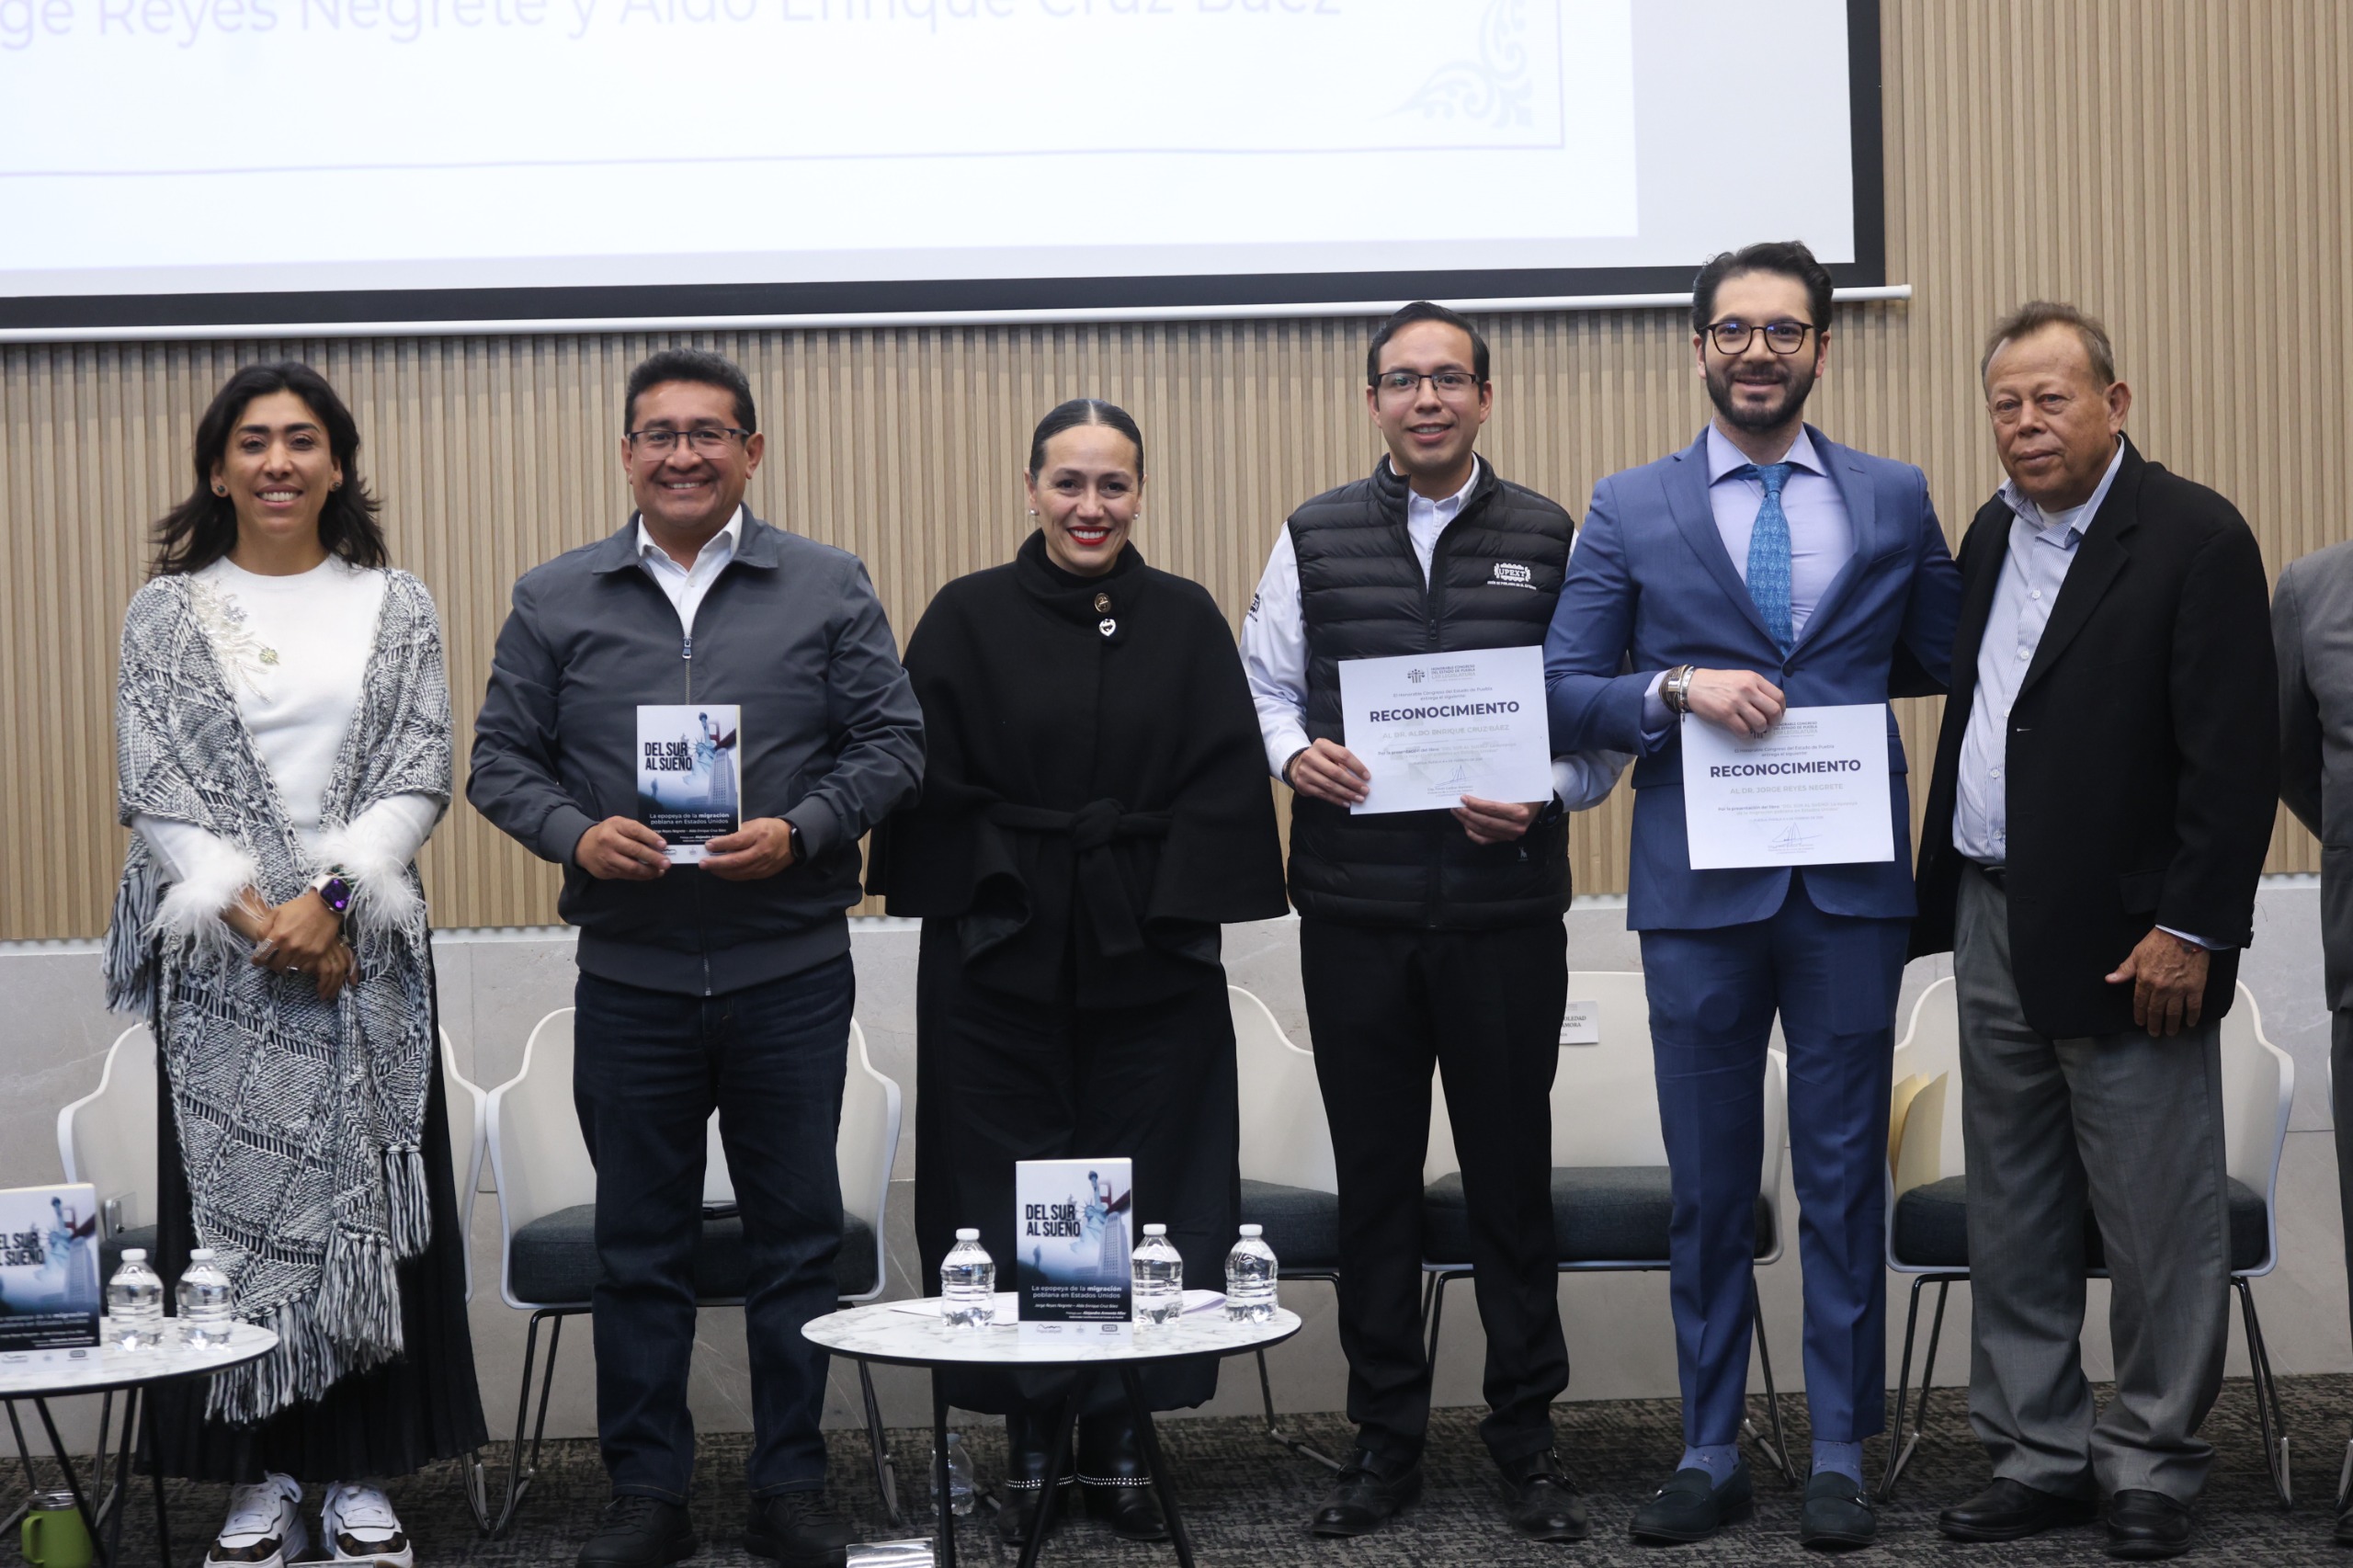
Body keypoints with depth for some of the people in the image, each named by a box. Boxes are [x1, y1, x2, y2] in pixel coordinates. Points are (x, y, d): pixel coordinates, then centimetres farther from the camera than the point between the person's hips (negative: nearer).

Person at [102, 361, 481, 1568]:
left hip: (366, 941, 0)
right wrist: (252, 914, -12)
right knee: (230, 1196, 1)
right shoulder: (166, 614, 6)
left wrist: (331, 900, -13)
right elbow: (153, 788, -1)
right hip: (219, 949, 0)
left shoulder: (396, 607, 7)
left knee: (368, 1194, 1)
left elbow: (419, 779, 0)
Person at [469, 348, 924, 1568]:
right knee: (638, 1243, 8)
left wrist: (801, 832, -14)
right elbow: (501, 760, 7)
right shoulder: (554, 600, 7)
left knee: (798, 1234, 6)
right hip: (630, 975, 1)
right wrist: (575, 833, -12)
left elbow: (892, 740, 1)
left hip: (791, 971, -1)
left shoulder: (828, 588, 4)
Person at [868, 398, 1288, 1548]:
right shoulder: (968, 618, 1)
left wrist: (1168, 911, -7)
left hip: (1149, 966, 1)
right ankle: (1027, 1451, 12)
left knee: (1139, 1206, 3)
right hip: (1000, 965, -1)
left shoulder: (1187, 621, 5)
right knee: (1009, 1206, 2)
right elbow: (932, 784, -1)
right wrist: (1002, 886, -8)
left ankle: (1119, 1446, 14)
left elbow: (1223, 787, 2)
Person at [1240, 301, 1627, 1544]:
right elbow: (1261, 686, 12)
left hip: (1506, 906, -1)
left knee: (1511, 1173, 4)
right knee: (1374, 1174, 7)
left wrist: (1544, 795, -12)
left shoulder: (1550, 542, 6)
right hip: (1355, 913, 1)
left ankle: (1527, 1440, 16)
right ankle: (1384, 1440, 18)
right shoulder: (1314, 539, 8)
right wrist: (1293, 752, -9)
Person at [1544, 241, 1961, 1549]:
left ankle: (1842, 1457, 16)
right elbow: (1564, 692, 2)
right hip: (1699, 891, 0)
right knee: (1710, 1183, 7)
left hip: (1852, 889, 0)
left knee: (1844, 1175, 5)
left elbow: (1944, 660, 15)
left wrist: (1818, 692, 1)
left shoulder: (1895, 500, 8)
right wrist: (1677, 688, -14)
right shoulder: (1632, 510, 5)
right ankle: (1712, 1452, 18)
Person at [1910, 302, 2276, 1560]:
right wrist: (1943, 894, 10)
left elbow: (2237, 755, -14)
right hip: (1994, 928, 7)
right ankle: (2040, 1452, 23)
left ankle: (2152, 1465, 15)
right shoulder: (1992, 534, 13)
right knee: (2013, 1219, 13)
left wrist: (2188, 928, -17)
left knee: (2157, 1225, 2)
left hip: (2125, 938, -7)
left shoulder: (2195, 539, -10)